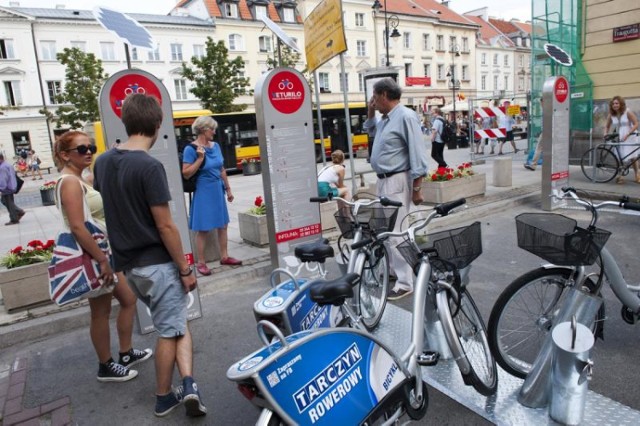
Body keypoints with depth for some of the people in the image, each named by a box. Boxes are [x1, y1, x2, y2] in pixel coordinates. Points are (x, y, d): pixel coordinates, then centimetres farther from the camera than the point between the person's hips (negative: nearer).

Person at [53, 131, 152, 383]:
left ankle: (126, 355, 31)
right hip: (93, 257, -10)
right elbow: (77, 228, -26)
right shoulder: (70, 182, -18)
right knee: (101, 312, 6)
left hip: (103, 253, 10)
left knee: (129, 299, 17)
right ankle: (106, 367, 25)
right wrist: (102, 260, -25)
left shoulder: (79, 180, 12)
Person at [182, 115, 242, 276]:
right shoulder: (191, 149, -12)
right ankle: (201, 263, 11)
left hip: (218, 190, 7)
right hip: (203, 192, -7)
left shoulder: (216, 146, 7)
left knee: (222, 225, 12)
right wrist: (200, 158, -21)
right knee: (202, 229, 0)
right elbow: (186, 174, -15)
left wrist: (228, 189, 14)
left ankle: (224, 256, 25)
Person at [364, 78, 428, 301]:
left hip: (397, 182, -10)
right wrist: (370, 112, 15)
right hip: (383, 180, 10)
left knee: (396, 232, -10)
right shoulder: (386, 118, 12)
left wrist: (417, 188, -21)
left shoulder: (405, 116, -16)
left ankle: (405, 283, -3)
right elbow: (372, 130, 35)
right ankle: (392, 267, 33)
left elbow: (417, 153, -19)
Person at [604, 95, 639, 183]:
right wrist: (606, 134, -8)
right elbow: (607, 126, 11)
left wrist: (627, 134, -24)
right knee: (620, 157, -3)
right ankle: (621, 176, 3)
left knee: (632, 157, 1)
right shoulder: (611, 115, -2)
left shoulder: (627, 112, -12)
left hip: (630, 137, -3)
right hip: (619, 138, 3)